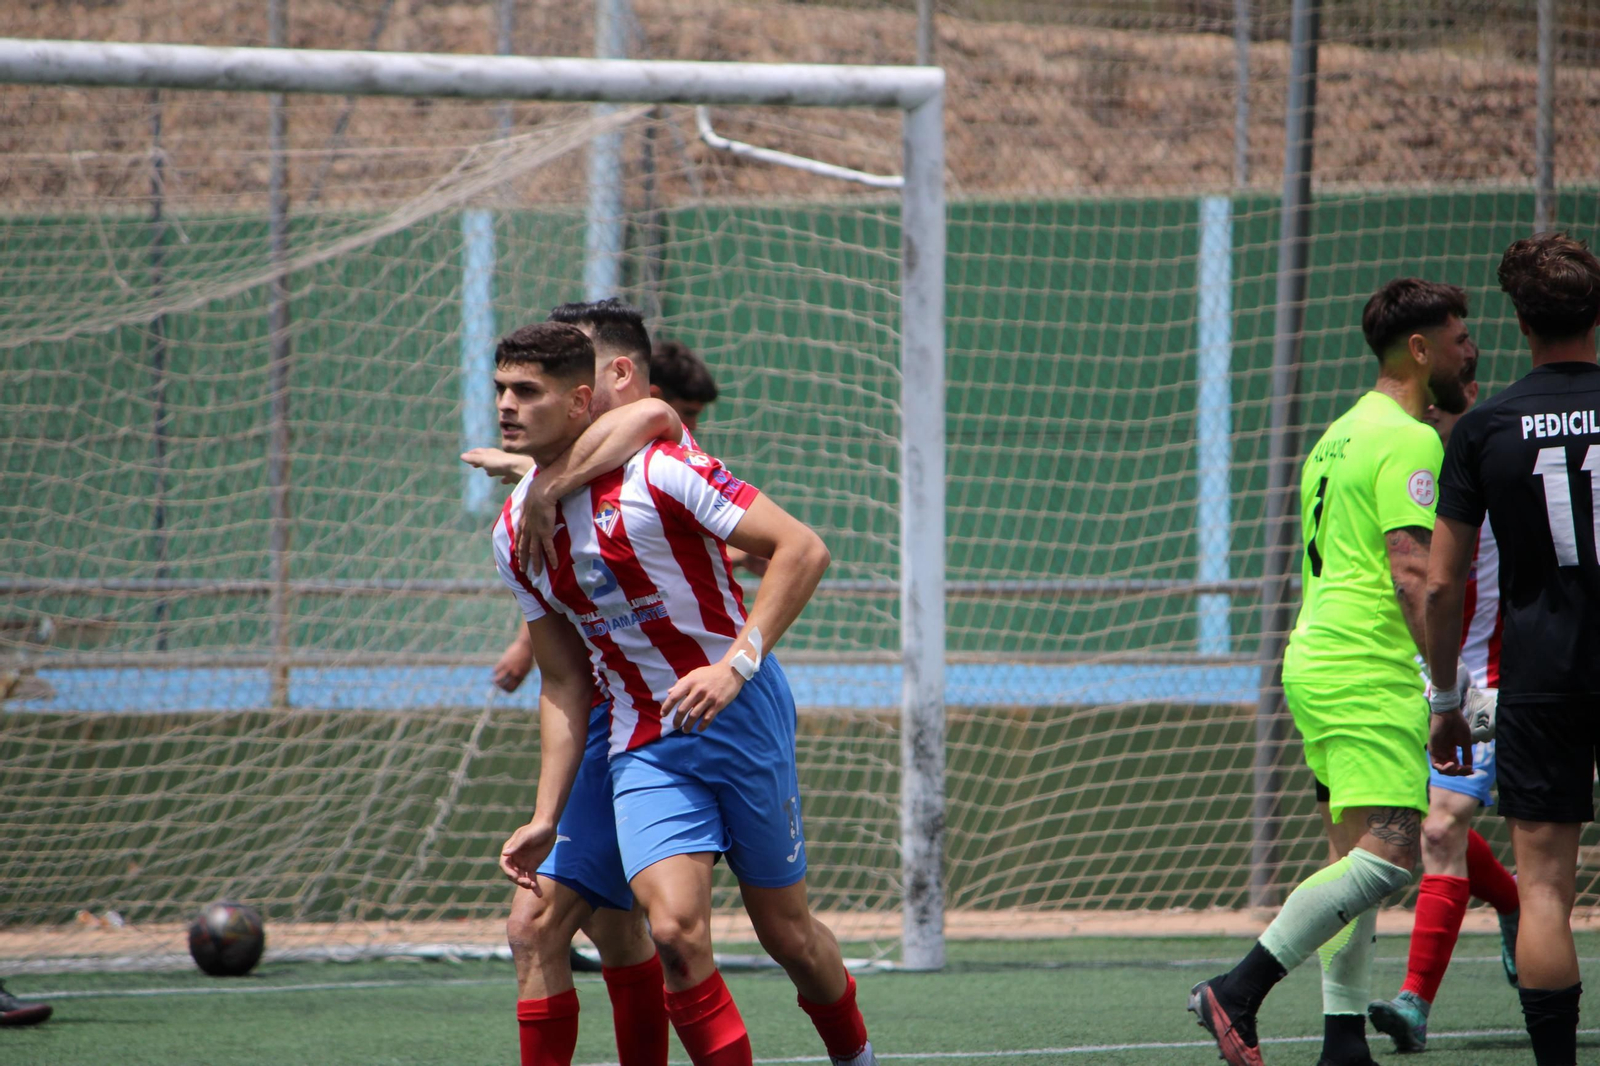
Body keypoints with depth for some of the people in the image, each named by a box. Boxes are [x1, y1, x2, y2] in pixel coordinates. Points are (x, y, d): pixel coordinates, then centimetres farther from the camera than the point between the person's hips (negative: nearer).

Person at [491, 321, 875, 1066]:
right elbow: (564, 682, 13)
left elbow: (802, 550, -15)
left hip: (741, 716, -4)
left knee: (786, 933, 7)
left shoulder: (657, 472, -12)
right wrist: (546, 817, 6)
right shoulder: (515, 535, 6)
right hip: (644, 746, 4)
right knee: (675, 929, -19)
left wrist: (737, 664, -24)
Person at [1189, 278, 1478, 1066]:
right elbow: (1410, 572, -19)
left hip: (1316, 657, 10)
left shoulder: (1343, 434, 20)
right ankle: (1239, 992, -19)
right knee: (1388, 853, -15)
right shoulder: (1409, 441, -11)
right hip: (1370, 676, -10)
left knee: (1357, 861, 9)